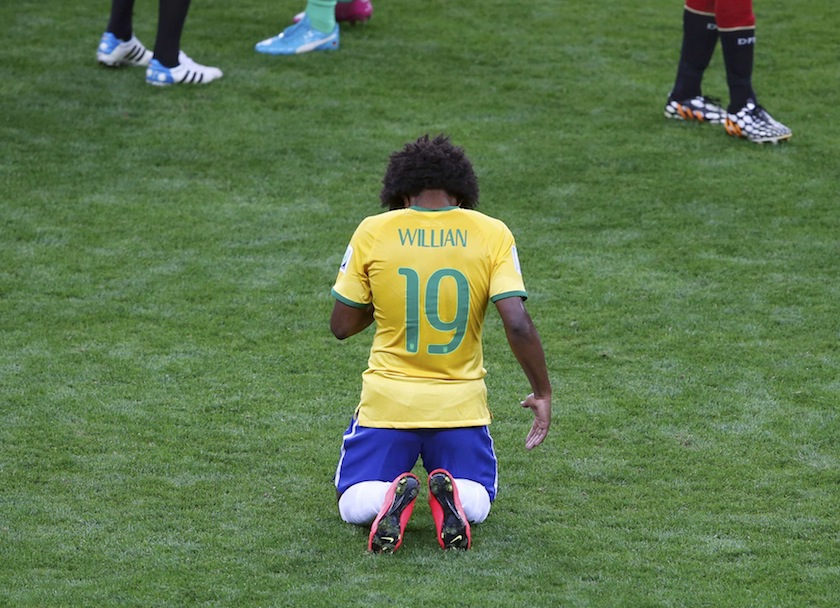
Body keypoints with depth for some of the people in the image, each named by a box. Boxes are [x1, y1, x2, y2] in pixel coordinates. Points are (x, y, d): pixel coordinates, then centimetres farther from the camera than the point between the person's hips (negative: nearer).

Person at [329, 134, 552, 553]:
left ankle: (392, 498, -20)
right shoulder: (492, 234, -6)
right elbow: (518, 325, -14)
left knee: (354, 504, 17)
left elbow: (342, 326, 1)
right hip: (461, 404, 1)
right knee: (476, 503, 21)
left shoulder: (373, 232, -6)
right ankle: (452, 494, -16)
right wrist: (542, 393, -2)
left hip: (387, 402, -1)